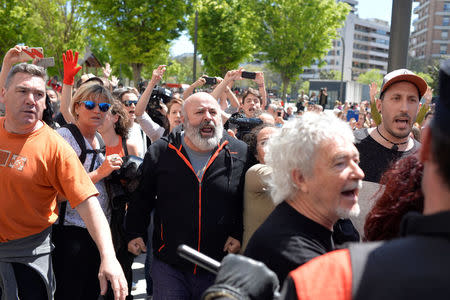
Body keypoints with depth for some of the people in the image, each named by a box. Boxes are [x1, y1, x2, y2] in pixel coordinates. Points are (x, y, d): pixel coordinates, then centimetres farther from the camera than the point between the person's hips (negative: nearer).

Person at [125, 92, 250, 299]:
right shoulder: (159, 153, -1)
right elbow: (142, 197, 10)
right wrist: (135, 233, 4)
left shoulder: (240, 154, -3)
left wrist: (239, 234, -4)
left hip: (219, 267, 1)